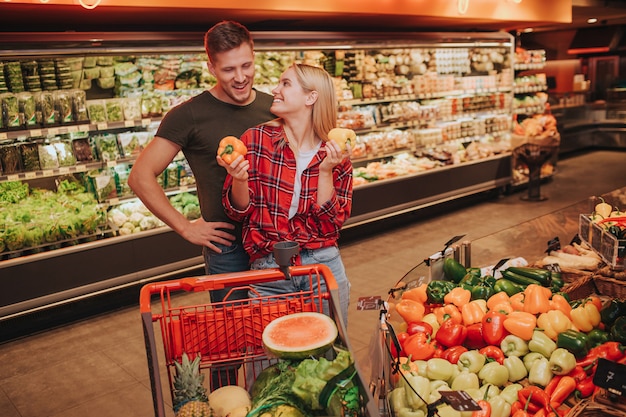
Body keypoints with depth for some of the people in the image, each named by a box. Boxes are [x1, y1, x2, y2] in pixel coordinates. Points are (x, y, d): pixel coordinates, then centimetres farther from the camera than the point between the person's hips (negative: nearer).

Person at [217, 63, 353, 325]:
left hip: (324, 264, 1)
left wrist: (325, 171, -15)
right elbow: (238, 211, -1)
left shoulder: (336, 154, -1)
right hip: (267, 268, -1)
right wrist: (239, 179, -20)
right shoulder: (255, 139, -3)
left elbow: (332, 224, -6)